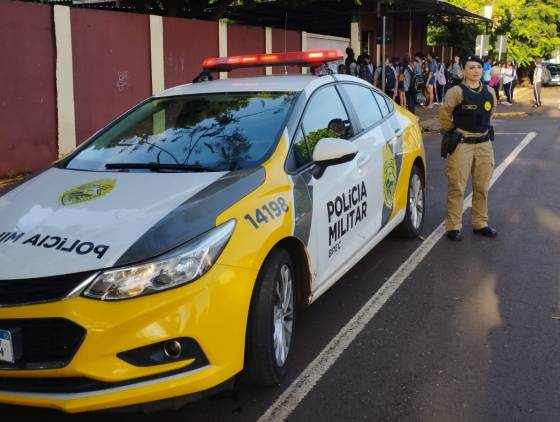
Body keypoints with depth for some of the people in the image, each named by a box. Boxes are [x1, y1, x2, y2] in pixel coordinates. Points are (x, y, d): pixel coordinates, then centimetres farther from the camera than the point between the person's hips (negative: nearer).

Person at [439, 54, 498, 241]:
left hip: (484, 144, 5)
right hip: (461, 144, -5)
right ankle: (454, 226, 7)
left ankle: (480, 223, 25)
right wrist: (451, 134, 7)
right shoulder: (456, 92, -11)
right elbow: (445, 115, -4)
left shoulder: (490, 93, 6)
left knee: (482, 187, 13)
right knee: (457, 187, -2)